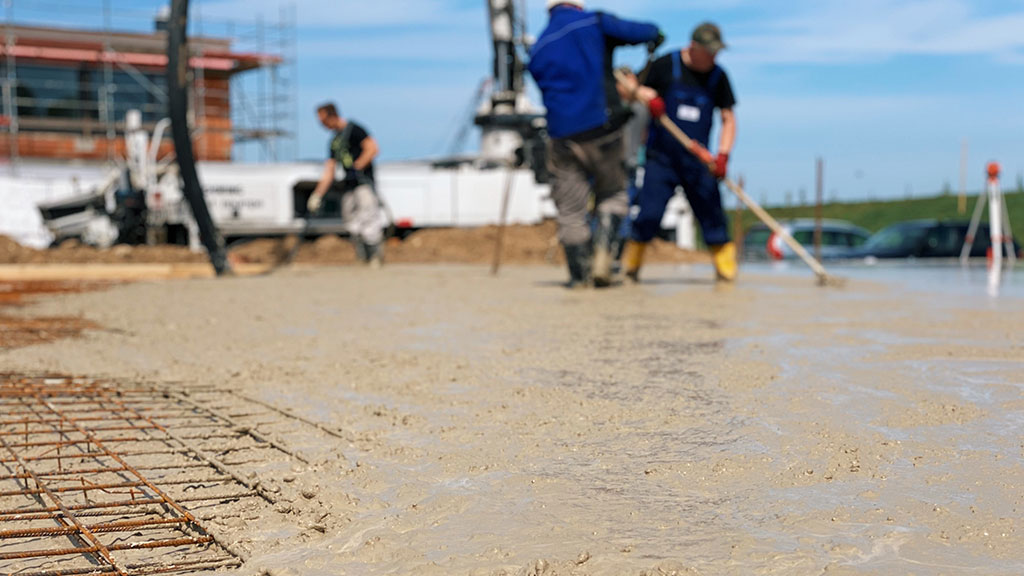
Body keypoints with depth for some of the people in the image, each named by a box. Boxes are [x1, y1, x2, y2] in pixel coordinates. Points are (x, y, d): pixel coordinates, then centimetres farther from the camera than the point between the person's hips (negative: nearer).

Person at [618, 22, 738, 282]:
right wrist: (647, 95, -18)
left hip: (698, 161, 3)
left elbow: (728, 119, 7)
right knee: (649, 214, -9)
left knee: (712, 214, -2)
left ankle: (726, 269, 7)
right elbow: (626, 84, 3)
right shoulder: (666, 65, -3)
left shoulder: (718, 77, 5)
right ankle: (629, 265, 8)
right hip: (662, 157, -2)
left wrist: (722, 155, -7)